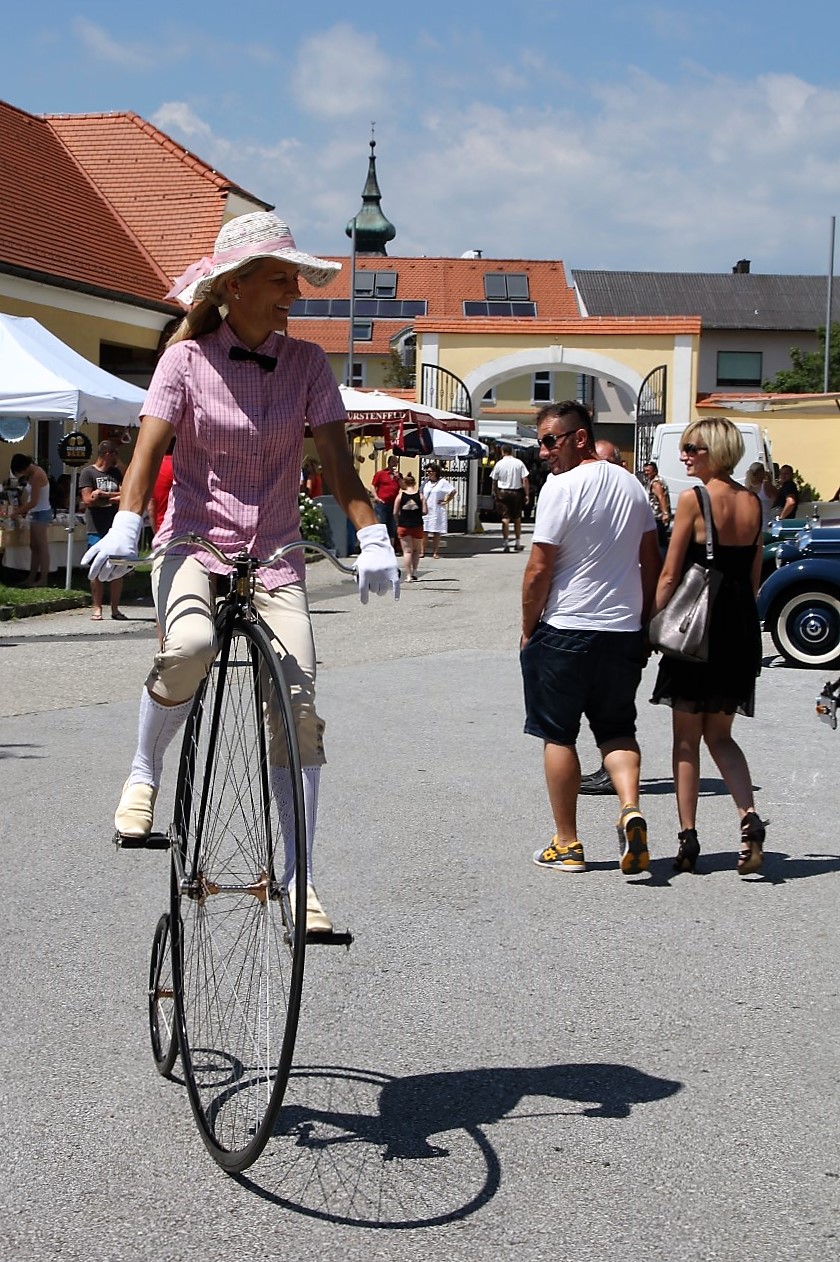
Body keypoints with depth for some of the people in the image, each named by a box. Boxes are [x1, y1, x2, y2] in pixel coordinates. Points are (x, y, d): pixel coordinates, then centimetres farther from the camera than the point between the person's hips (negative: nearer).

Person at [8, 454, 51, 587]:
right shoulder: (34, 473, 10)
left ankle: (43, 579, -2)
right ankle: (32, 578, 17)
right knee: (34, 546, 12)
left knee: (42, 547, -5)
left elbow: (33, 502, -20)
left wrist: (16, 512, -11)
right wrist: (20, 510, 3)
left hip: (41, 513, -10)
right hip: (36, 513, 10)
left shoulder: (37, 476, -19)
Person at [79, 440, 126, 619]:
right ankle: (97, 608, 5)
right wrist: (112, 498, -3)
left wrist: (102, 494, -9)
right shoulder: (88, 472, 1)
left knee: (117, 570, 2)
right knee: (97, 570, -2)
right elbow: (88, 500, -9)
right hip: (97, 529, -4)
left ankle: (115, 608, 7)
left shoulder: (116, 473, 17)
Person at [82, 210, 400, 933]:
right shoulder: (188, 359, -1)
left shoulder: (306, 363, 4)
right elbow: (150, 449, -9)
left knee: (299, 705, -12)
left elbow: (337, 459, 0)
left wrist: (372, 535, -15)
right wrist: (125, 525, -26)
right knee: (190, 645, -35)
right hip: (194, 542, -2)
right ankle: (145, 772, -6)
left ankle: (298, 875, -2)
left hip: (274, 555, 2)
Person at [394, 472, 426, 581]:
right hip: (417, 526, 1)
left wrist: (398, 520, 16)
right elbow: (425, 511, -6)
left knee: (407, 551, 2)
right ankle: (414, 573, 15)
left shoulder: (400, 496, -4)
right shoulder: (420, 495, -3)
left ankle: (408, 575, -5)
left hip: (403, 526, -1)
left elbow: (395, 513, -3)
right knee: (416, 550, 17)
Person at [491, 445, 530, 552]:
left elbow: (494, 481, 4)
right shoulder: (519, 463, -3)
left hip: (503, 492, -1)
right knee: (517, 518, 12)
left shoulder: (499, 464, -2)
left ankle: (506, 544, -9)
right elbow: (525, 480, -5)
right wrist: (527, 494, 0)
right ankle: (517, 543, 15)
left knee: (505, 518, -2)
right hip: (517, 492, 1)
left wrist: (495, 494, 15)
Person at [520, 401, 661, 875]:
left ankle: (567, 844, 10)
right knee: (617, 729, 15)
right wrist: (643, 622, 19)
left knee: (559, 736, 6)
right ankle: (631, 807, -10)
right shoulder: (632, 485, 8)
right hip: (624, 630, 6)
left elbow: (539, 571, -14)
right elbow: (653, 563, 12)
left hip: (565, 631, -5)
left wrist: (528, 630, -2)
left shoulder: (562, 487, -13)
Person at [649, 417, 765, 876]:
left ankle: (688, 838, 7)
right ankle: (749, 816, -7)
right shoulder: (752, 503, 7)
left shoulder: (693, 499, -10)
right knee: (719, 735, 14)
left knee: (686, 737, 6)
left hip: (698, 624, -5)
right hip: (742, 626, 5)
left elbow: (669, 575, -10)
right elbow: (754, 577, 13)